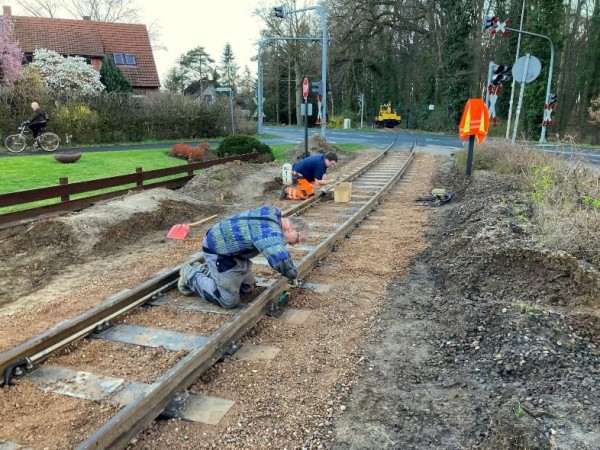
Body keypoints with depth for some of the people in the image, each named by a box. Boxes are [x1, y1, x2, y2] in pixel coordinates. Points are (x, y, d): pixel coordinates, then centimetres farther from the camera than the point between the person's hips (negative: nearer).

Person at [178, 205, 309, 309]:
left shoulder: (274, 214, 0)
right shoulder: (270, 231, -33)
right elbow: (280, 259, -48)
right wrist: (293, 275, -25)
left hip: (232, 249, 10)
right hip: (219, 251, -10)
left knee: (247, 288, 15)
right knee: (229, 301, -6)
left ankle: (205, 271, 28)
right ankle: (190, 275, 10)